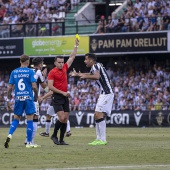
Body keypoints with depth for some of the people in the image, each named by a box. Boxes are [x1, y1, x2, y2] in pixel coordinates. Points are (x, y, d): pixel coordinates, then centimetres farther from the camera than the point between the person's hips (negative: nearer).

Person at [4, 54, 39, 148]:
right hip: (28, 98, -3)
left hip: (18, 99, 3)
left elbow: (10, 87, 5)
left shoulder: (14, 72, 6)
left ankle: (9, 135, -9)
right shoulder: (30, 72, -5)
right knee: (30, 120, 4)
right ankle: (29, 143, 4)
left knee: (16, 119, 14)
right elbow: (34, 86, -11)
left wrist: (8, 100, 12)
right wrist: (36, 96, 5)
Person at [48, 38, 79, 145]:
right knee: (62, 118, -17)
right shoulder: (52, 72, -7)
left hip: (65, 97, 6)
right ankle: (54, 135, 2)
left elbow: (72, 57, 18)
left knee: (66, 119, 2)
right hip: (57, 97, -6)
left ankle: (61, 140, 6)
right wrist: (62, 92, -16)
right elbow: (50, 86, -13)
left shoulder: (65, 68, 10)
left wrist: (76, 46, 15)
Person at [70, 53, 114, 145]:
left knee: (99, 114, -16)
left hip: (107, 93, -11)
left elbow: (97, 76, -32)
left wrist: (85, 76, -23)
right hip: (103, 93, 11)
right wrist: (77, 74, 49)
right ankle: (99, 138, 14)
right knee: (96, 115, 12)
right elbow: (89, 74, 43)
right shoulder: (94, 68, 20)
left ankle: (102, 140, -20)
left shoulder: (96, 66, -11)